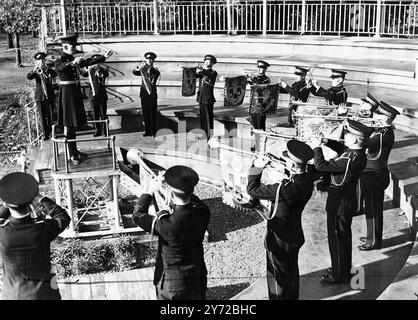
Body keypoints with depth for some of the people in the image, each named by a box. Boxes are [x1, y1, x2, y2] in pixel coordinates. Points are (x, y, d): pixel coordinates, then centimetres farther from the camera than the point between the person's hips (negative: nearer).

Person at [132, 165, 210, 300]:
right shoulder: (203, 213, -18)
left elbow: (137, 215, -16)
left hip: (172, 283, -4)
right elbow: (195, 202, 8)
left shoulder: (168, 224, -33)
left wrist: (149, 191, -6)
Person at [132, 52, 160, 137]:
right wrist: (139, 68, -26)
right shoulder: (143, 70, 11)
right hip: (144, 94, 3)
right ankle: (147, 131, 13)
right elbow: (134, 72, -5)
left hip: (152, 95, -3)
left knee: (153, 114, -1)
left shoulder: (156, 71, 1)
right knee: (145, 114, 6)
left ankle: (153, 132, 5)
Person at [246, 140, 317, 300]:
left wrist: (257, 168, -13)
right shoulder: (308, 180, -13)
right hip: (295, 237, 8)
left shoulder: (285, 189, -35)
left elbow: (252, 189, -27)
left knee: (278, 278, 11)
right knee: (292, 273, 27)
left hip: (280, 241, -8)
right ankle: (293, 297, 46)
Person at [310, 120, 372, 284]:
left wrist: (316, 147, -15)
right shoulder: (358, 153, -2)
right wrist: (326, 141, 0)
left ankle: (338, 275, 20)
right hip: (347, 199, 9)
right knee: (344, 236, 23)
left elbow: (321, 165, -29)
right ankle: (344, 269, 39)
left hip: (340, 203, -9)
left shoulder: (351, 159, -30)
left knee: (337, 239, 6)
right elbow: (340, 147, 18)